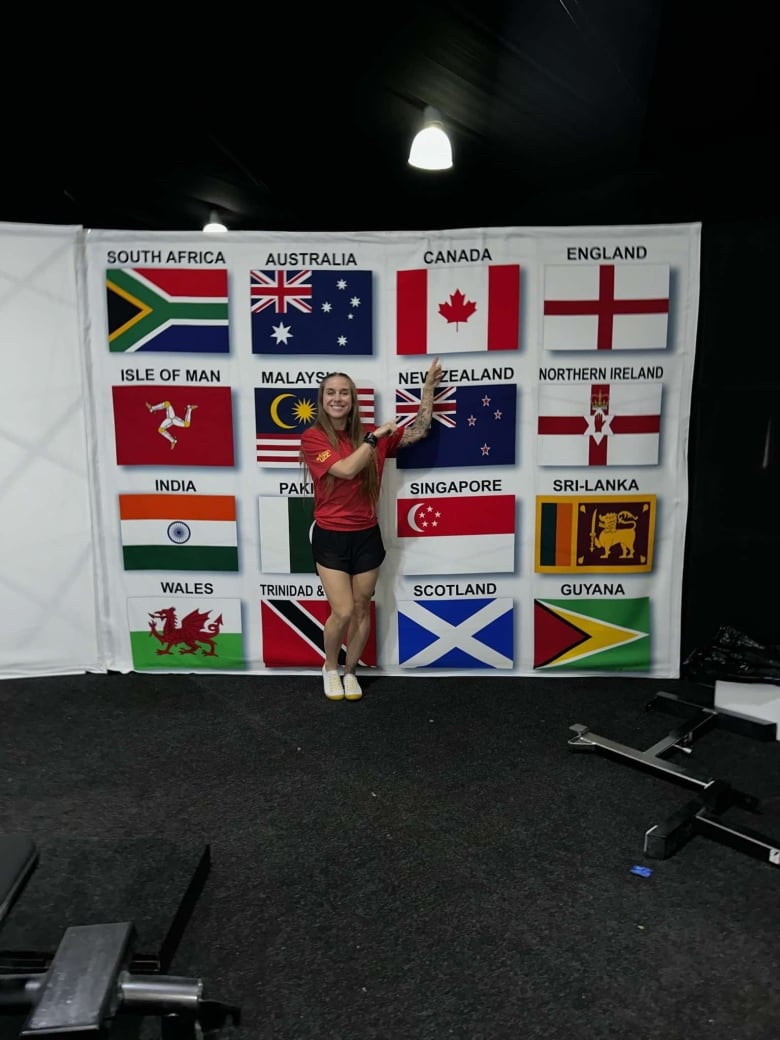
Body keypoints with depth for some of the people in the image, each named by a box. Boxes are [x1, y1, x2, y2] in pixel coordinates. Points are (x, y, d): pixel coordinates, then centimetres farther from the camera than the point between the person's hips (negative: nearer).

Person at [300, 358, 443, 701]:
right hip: (331, 538, -3)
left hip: (366, 536, 3)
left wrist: (428, 386, 6)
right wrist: (376, 437, -17)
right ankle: (330, 668, 22)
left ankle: (350, 672, 31)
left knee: (362, 610, 11)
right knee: (342, 612, -6)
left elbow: (419, 430, 7)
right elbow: (346, 469, -22)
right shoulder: (313, 437, -8)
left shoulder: (370, 436, 3)